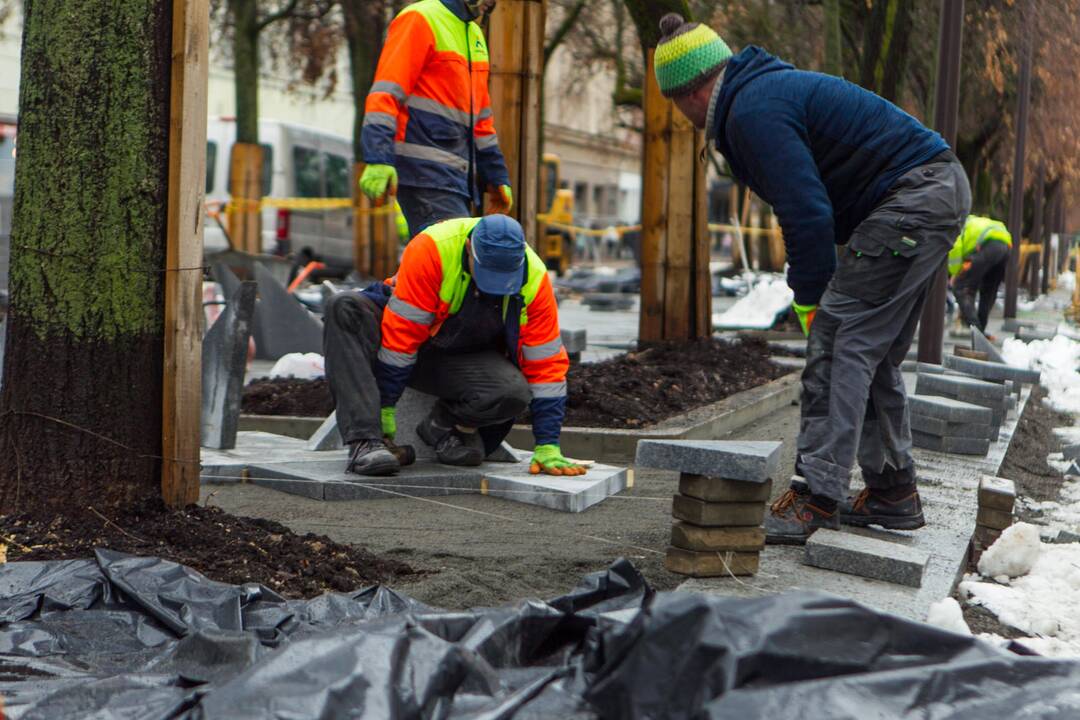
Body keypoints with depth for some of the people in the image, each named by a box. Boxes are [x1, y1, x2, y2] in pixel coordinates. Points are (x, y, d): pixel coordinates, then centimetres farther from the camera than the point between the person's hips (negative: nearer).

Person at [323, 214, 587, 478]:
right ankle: (365, 442, -39)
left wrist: (547, 447, -14)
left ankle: (444, 423, -1)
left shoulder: (534, 278, -18)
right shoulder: (429, 249, -29)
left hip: (465, 356, 2)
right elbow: (401, 334, -26)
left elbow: (546, 364, -12)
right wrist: (384, 408, -23)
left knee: (515, 394, -32)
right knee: (345, 309, -34)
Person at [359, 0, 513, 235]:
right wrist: (378, 159, -25)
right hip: (424, 171, -9)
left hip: (456, 176, 9)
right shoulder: (420, 19, -5)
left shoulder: (475, 35, 22)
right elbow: (385, 94, -15)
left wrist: (497, 177, 25)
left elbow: (480, 118, 28)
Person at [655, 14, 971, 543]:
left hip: (913, 199, -11)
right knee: (874, 352, 16)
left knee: (838, 344, -13)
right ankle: (892, 493, 23)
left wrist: (811, 303, -10)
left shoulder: (755, 111, -16)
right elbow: (805, 207, 21)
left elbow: (808, 215, -21)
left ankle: (816, 498, -16)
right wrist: (813, 294, 15)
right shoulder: (767, 88, 18)